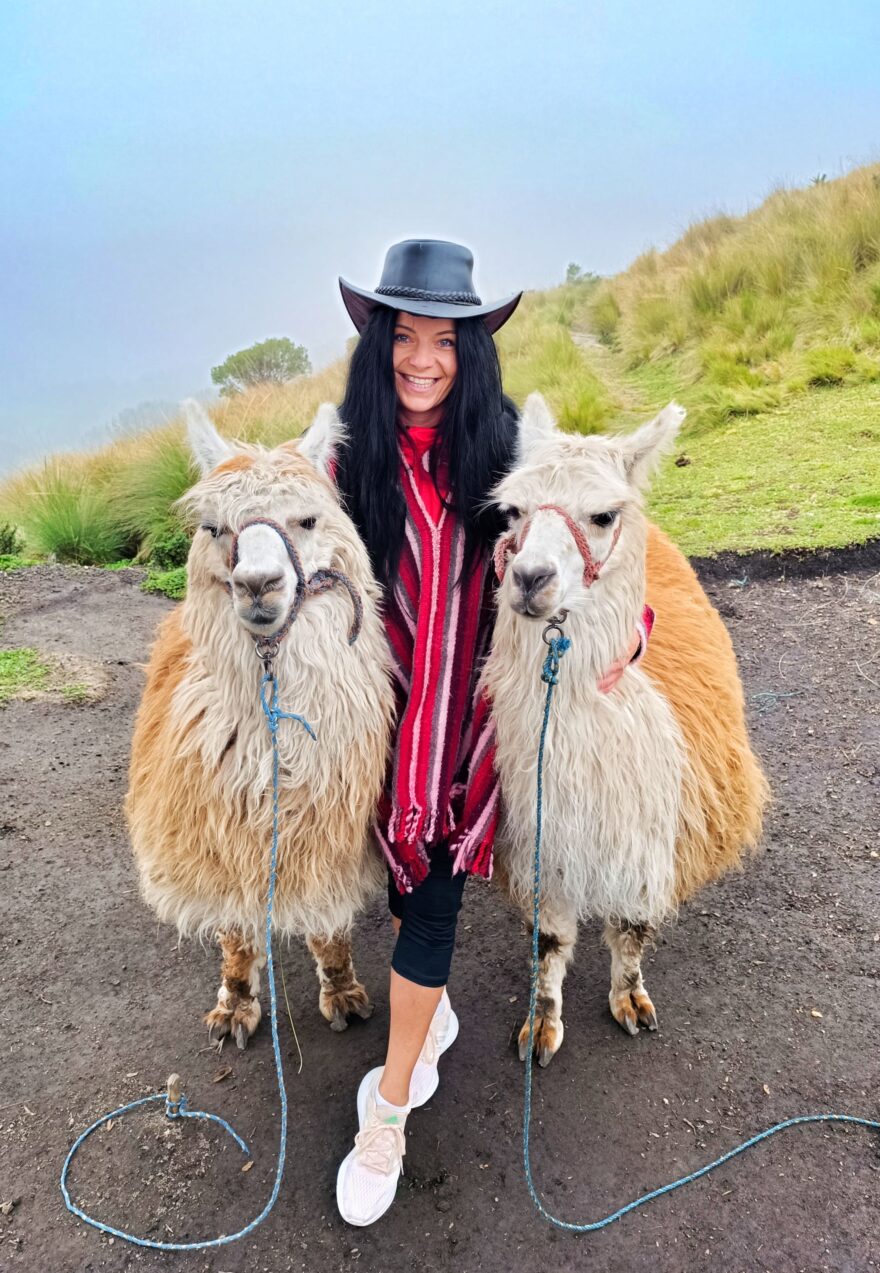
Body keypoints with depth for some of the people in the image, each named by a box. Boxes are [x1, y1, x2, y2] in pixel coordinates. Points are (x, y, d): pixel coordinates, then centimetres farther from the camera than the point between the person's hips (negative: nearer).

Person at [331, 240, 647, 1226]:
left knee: (432, 895, 5)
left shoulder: (505, 449, -5)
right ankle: (432, 1012, 47)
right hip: (379, 705, 1)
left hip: (468, 709, -1)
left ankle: (390, 1110, 23)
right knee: (400, 875, 16)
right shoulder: (347, 452, -4)